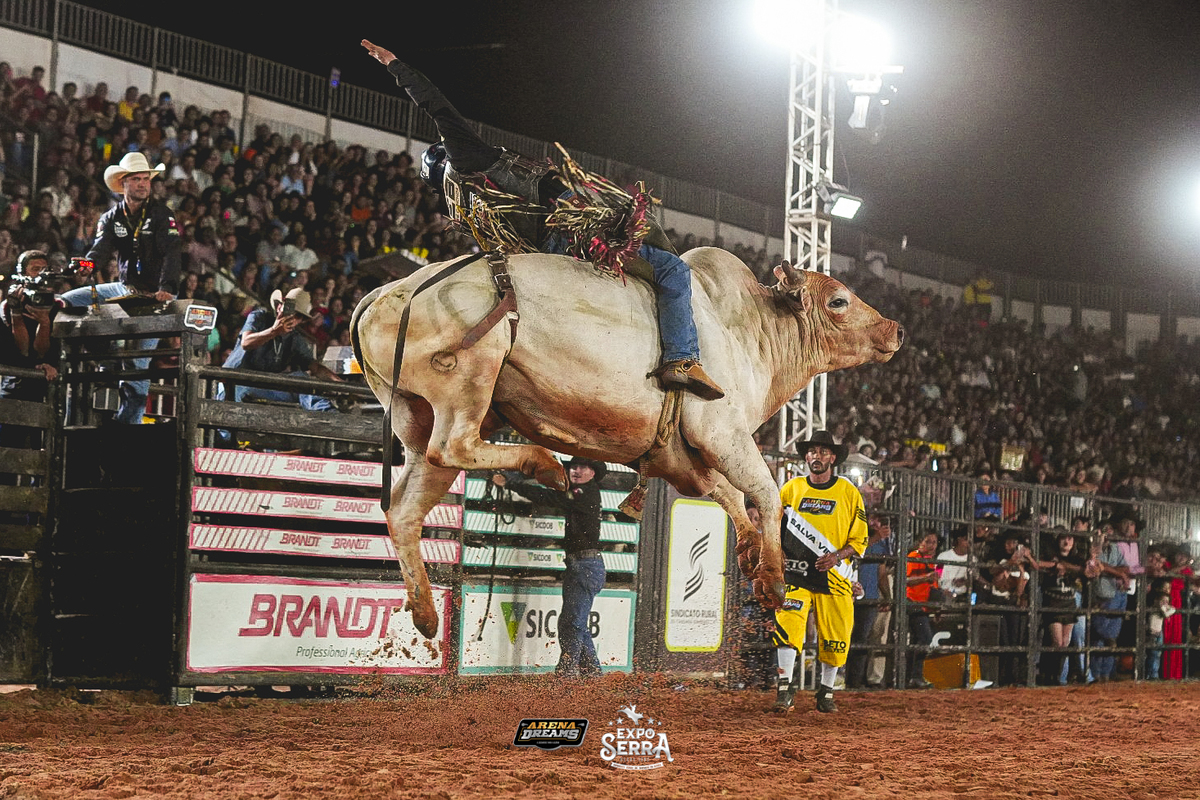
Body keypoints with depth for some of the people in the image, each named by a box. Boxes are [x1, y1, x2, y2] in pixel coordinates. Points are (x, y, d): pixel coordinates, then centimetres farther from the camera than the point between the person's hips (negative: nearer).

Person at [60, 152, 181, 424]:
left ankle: (128, 423, -4)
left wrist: (166, 289, -34)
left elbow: (172, 253, -18)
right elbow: (101, 248, -8)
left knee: (139, 364, -8)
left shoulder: (161, 213, -8)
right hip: (125, 289, 5)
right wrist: (88, 264, -33)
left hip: (156, 295, -5)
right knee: (67, 301, -6)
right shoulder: (111, 218, 5)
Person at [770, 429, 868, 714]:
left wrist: (836, 556, -13)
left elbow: (860, 538, 4)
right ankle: (785, 689, -12)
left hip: (834, 575, 0)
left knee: (834, 637, 1)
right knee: (787, 625, -17)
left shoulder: (849, 492, 4)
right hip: (795, 572, 0)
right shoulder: (791, 489, 9)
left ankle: (826, 693, 18)